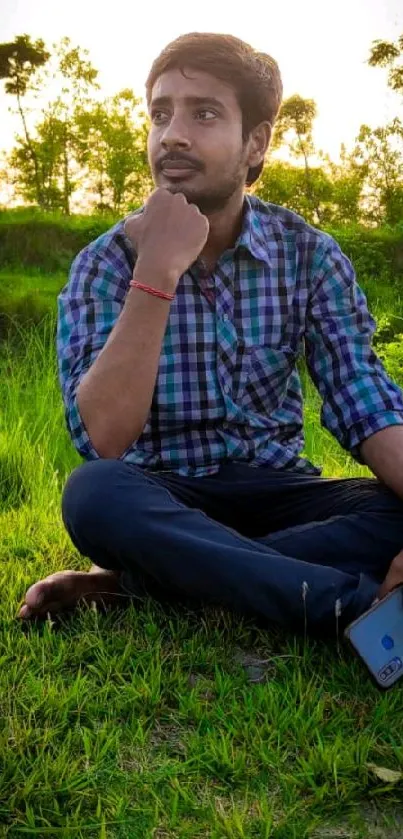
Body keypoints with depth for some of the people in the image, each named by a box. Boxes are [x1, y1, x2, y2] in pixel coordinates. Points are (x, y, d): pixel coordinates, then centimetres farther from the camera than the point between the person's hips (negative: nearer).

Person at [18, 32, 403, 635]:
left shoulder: (312, 256, -3)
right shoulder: (106, 264, -8)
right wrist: (157, 272, -27)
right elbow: (103, 440, -21)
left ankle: (127, 583, -24)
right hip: (162, 501, -1)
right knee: (94, 493, -35)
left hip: (275, 491, 2)